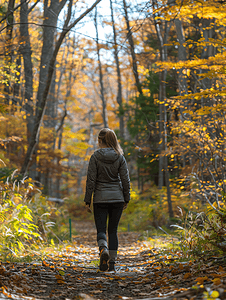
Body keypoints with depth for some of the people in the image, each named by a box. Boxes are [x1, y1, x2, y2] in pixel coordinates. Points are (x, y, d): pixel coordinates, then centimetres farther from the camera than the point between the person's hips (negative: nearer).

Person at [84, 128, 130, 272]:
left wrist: (87, 200, 0)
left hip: (100, 198, -2)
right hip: (117, 198, 2)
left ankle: (103, 249, -26)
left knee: (101, 229, 4)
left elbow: (91, 180, -6)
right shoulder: (120, 157, 0)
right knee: (113, 230, 11)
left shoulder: (95, 157, -6)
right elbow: (125, 179, 0)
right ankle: (112, 262, 9)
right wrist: (126, 199, 9)